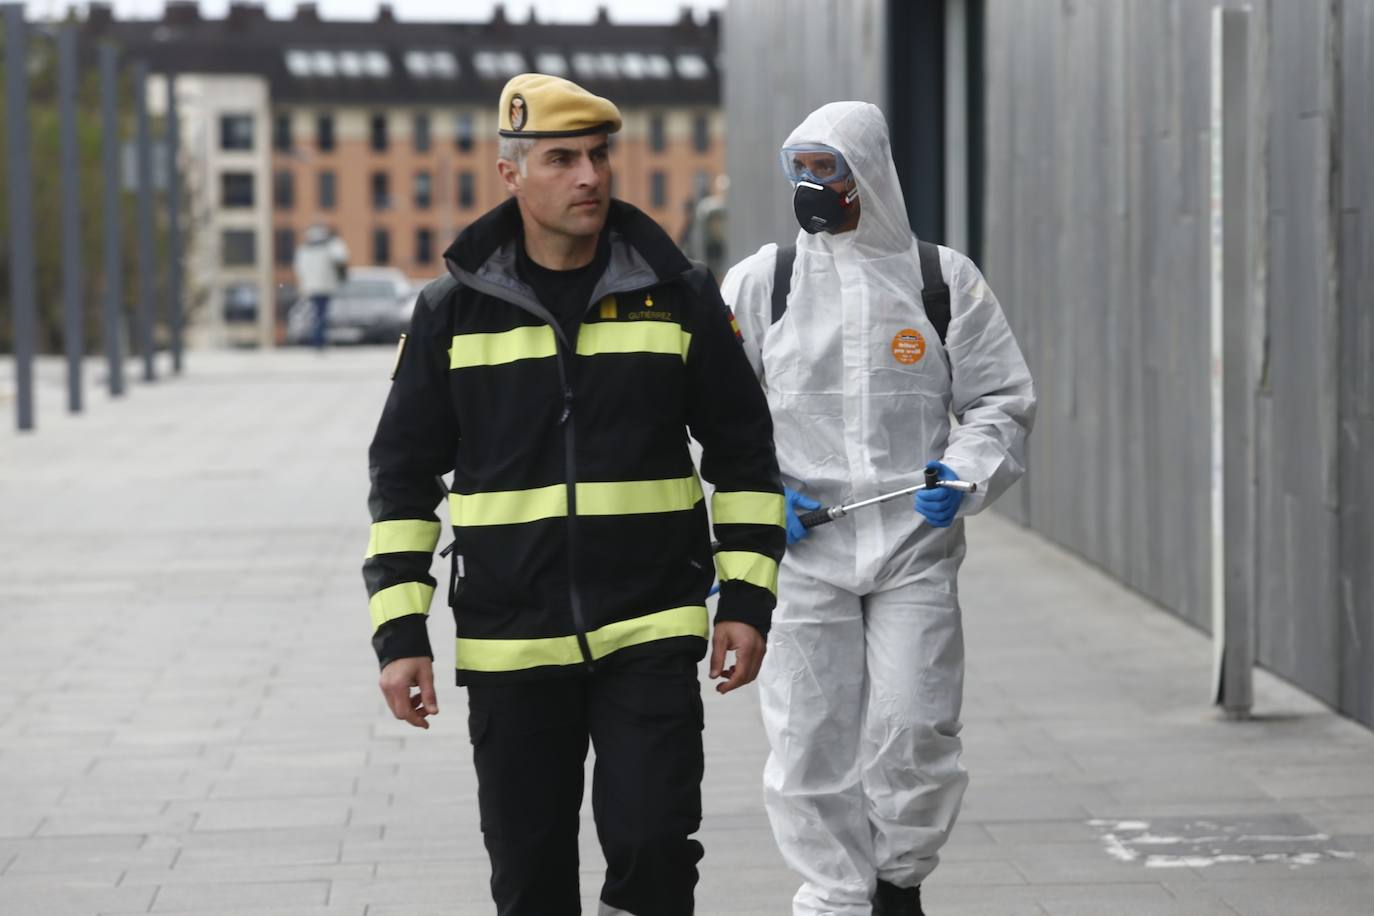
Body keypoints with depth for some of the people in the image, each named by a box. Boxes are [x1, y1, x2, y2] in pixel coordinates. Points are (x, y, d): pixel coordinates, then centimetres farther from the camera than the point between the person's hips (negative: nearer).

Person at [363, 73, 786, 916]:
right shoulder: (454, 311, 1)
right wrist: (399, 634, -1)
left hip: (651, 635, -1)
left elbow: (744, 452, 7)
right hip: (510, 647, 1)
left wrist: (748, 598, 0)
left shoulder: (677, 295, 1)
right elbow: (404, 477, 4)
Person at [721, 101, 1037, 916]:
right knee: (812, 739, 0)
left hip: (916, 548, 0)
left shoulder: (944, 279, 6)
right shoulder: (758, 282, 6)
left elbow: (1003, 400, 11)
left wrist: (968, 470, -8)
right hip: (802, 548, 1)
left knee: (914, 732, -6)